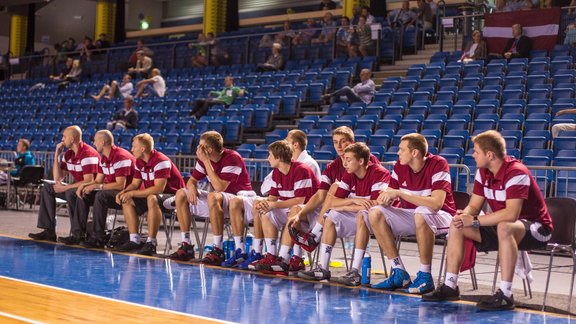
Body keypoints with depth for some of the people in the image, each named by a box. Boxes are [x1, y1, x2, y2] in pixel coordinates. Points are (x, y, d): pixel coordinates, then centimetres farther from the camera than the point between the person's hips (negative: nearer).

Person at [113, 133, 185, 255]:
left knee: (152, 199, -38)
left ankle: (151, 243, -36)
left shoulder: (161, 161, -22)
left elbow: (158, 189, -30)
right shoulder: (139, 162, 5)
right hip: (152, 195, 9)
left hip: (173, 194, -9)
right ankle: (134, 240, -7)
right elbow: (135, 184, 12)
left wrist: (132, 193, -26)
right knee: (127, 201, -3)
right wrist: (124, 192, -11)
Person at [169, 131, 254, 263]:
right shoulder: (203, 159, 1)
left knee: (213, 197, -40)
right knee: (181, 194, -3)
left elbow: (219, 187, -30)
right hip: (219, 200, 8)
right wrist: (192, 188, -14)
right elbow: (192, 180, 11)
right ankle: (186, 246, -4)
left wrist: (206, 162, -28)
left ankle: (218, 250, -34)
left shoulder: (232, 158, -22)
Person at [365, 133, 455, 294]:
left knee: (421, 213, -39)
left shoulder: (438, 164, -18)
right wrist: (384, 199, -20)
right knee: (375, 213, -12)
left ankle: (425, 276, -25)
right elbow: (387, 200, 7)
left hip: (440, 216, -7)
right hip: (411, 216, 7)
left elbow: (437, 203, -30)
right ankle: (399, 274, -9)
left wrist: (400, 193, -29)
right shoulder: (400, 166, 1)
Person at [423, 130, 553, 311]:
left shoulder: (516, 173, -26)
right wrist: (463, 216, -21)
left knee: (504, 227, -41)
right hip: (502, 227, 9)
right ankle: (450, 286, 1)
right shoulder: (483, 172, 1)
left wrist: (474, 221, -31)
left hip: (536, 228, -9)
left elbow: (511, 214, -36)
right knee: (457, 226, -2)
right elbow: (473, 206, 4)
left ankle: (505, 295, -38)